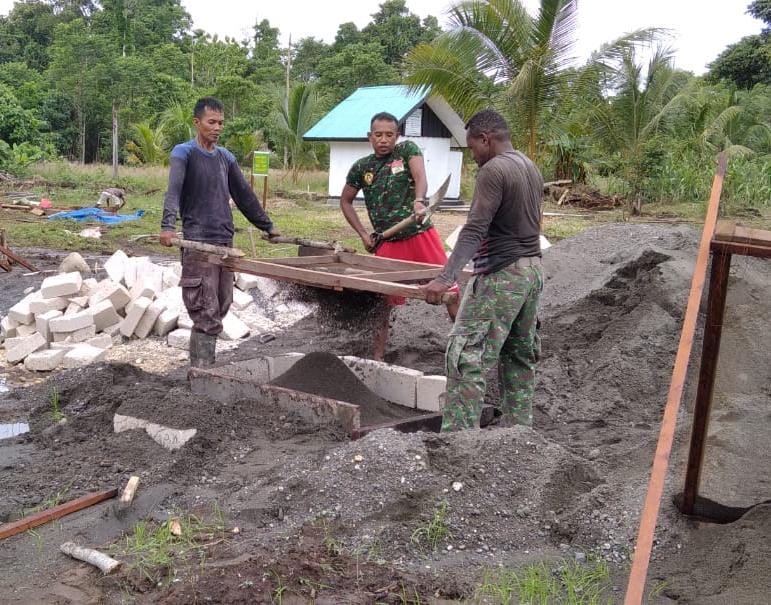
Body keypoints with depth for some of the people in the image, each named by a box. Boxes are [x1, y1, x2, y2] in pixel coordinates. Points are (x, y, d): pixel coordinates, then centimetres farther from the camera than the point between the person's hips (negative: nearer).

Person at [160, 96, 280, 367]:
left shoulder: (226, 157, 16)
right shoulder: (183, 153, -3)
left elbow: (244, 195, 24)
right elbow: (173, 191, -19)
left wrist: (267, 226, 26)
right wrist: (168, 225, -35)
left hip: (225, 242, 6)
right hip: (198, 243, -6)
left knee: (221, 307, 8)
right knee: (207, 313, -10)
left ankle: (203, 363, 20)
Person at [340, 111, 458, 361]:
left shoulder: (408, 150, 1)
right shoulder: (361, 168, 7)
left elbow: (420, 177, -16)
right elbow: (345, 202, 18)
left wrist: (419, 200, -38)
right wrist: (363, 234, 7)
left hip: (421, 235, -2)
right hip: (387, 244, 2)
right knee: (382, 302, 5)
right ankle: (377, 357, 17)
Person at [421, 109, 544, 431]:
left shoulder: (493, 170, -13)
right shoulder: (531, 168, 15)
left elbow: (474, 230, -23)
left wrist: (445, 278, -29)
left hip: (501, 276, -10)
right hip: (533, 270, 10)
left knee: (467, 358, -9)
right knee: (520, 356, 15)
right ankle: (518, 425, 22)